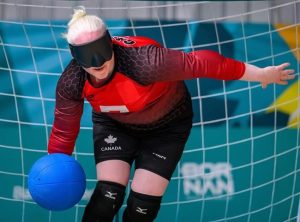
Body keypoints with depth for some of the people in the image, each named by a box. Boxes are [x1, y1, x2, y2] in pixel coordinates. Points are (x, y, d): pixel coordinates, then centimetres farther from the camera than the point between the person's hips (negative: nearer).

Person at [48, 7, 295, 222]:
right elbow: (64, 130, -11)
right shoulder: (72, 83, -27)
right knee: (108, 196, -17)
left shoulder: (144, 62, -41)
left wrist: (261, 74, -27)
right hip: (114, 125, 2)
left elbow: (198, 63, -34)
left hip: (167, 124, -2)